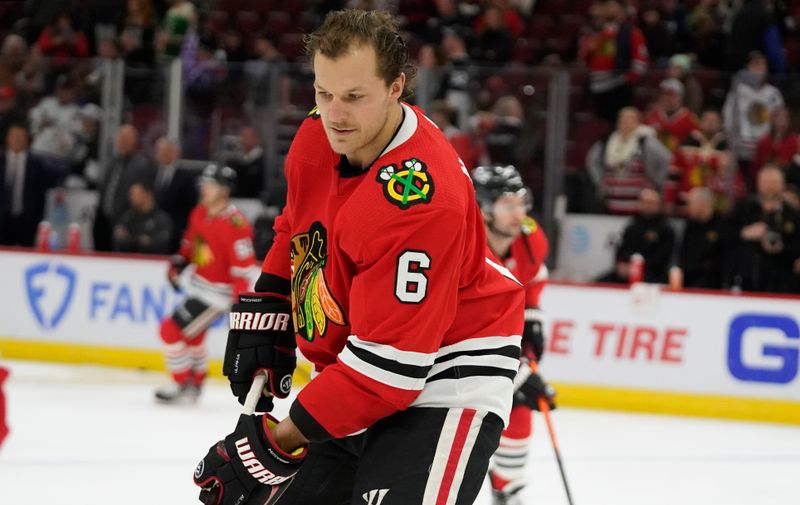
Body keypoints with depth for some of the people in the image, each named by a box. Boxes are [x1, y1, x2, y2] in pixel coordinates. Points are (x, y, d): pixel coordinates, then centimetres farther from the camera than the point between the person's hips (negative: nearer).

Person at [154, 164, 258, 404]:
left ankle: (182, 386, 5)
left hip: (217, 292, -9)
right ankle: (195, 382, 42)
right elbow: (191, 240, 19)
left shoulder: (234, 224, -28)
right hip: (199, 283, 9)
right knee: (191, 333, 25)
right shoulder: (200, 213, 0)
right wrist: (179, 262, 9)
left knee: (171, 329, -10)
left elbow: (245, 267, -28)